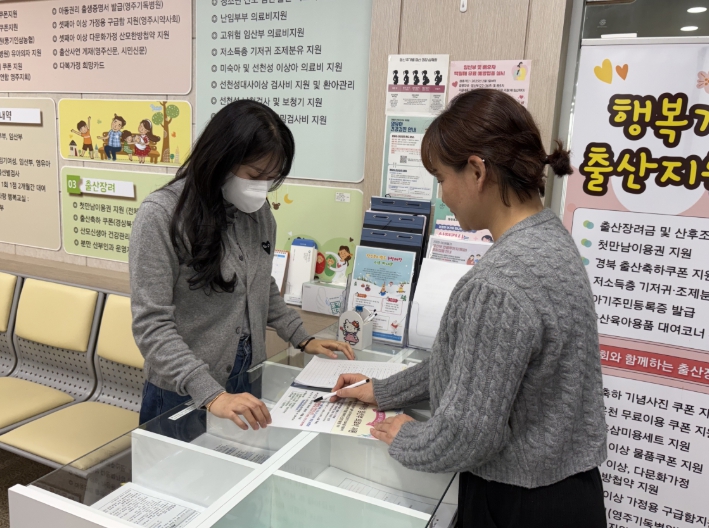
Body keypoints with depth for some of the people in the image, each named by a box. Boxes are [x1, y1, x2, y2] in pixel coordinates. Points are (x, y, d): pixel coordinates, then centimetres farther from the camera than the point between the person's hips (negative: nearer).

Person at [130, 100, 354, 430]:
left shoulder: (258, 211, 0)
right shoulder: (161, 216, -18)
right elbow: (152, 325, -22)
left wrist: (302, 339, 5)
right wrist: (211, 395, -30)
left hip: (246, 385, 6)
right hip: (183, 394, -5)